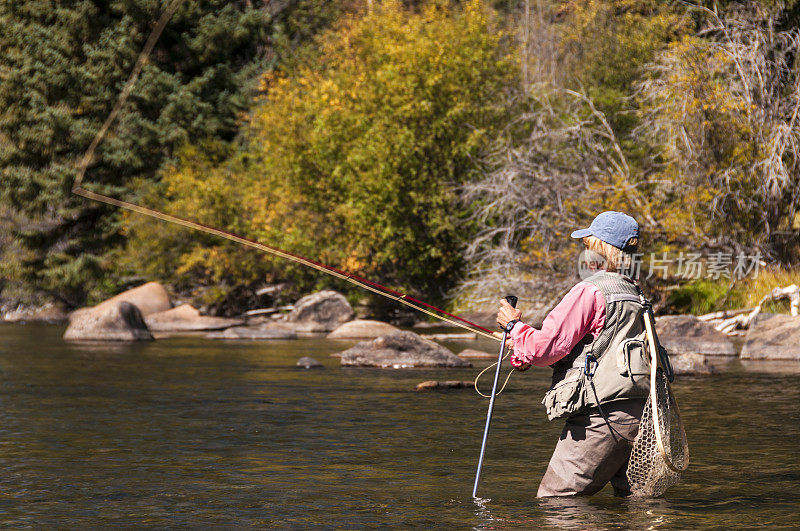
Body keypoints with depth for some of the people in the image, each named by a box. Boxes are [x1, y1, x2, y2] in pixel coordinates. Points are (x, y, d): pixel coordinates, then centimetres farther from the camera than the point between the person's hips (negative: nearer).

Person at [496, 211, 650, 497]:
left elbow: (545, 348, -11)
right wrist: (525, 355, 23)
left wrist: (514, 326, 9)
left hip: (600, 417, -8)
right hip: (637, 415, 8)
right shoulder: (634, 294, 18)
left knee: (554, 502, -2)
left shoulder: (590, 291, -10)